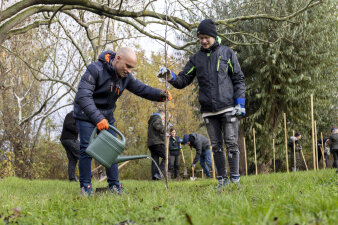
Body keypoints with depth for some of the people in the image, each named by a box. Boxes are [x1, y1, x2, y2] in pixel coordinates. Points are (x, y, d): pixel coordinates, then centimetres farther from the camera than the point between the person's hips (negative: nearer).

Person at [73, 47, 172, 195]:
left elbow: (141, 88, -1)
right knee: (87, 149, -10)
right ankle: (85, 186, -2)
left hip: (106, 117, 6)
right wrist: (97, 118, -41)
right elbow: (83, 96, -32)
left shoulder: (125, 77, -3)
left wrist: (160, 95, -22)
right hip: (86, 115, -6)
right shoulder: (95, 69, -25)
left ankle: (114, 185, 9)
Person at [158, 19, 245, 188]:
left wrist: (240, 103, -4)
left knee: (231, 143, -4)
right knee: (216, 146, 6)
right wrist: (171, 78, -12)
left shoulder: (227, 53, 5)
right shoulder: (196, 58, 12)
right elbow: (183, 80, 10)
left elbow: (238, 79, 4)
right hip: (208, 111, 3)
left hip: (227, 108, -3)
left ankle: (235, 179, 0)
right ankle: (222, 180, 12)